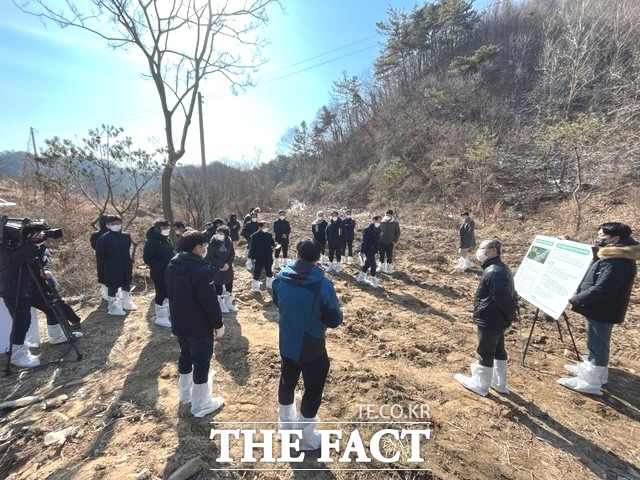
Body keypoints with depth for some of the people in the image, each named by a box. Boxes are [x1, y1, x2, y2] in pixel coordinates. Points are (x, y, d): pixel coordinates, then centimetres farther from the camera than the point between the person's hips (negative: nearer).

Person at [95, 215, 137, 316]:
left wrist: (130, 264, 10)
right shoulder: (103, 239, -10)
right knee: (112, 287, 7)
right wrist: (100, 272, -7)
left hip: (125, 267, 5)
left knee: (127, 284, 19)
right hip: (111, 269, -5)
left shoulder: (126, 236, 1)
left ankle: (127, 302, 38)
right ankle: (112, 307, 22)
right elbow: (100, 257, -7)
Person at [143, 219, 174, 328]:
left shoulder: (167, 240, 11)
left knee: (168, 293, 17)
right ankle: (160, 317, 15)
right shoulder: (151, 242, -15)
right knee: (161, 294, 0)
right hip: (159, 274, -8)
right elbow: (147, 258, -20)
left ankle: (166, 314, 34)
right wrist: (162, 266, -24)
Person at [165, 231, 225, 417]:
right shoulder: (201, 270, -26)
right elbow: (210, 301, -24)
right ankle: (201, 405, 20)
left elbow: (172, 296, 14)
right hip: (200, 327, -8)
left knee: (185, 357, 24)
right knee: (201, 363, 6)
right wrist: (218, 325, -13)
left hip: (179, 324, 9)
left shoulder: (172, 267, 3)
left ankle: (185, 393, 43)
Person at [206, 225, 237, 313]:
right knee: (218, 287, 6)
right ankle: (221, 305, 26)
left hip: (228, 268, 4)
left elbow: (232, 254, -1)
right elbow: (211, 257, -16)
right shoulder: (212, 243, -15)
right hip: (216, 269, -4)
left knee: (229, 285, 14)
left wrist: (228, 264, -17)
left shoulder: (229, 242, -6)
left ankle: (229, 303, 34)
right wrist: (222, 264, -21)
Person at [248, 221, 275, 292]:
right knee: (257, 272, 3)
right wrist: (253, 257, -12)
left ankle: (270, 284, 34)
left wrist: (273, 245, -17)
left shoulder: (269, 235, 2)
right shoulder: (255, 236, -11)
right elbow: (253, 247, -10)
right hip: (259, 258, -4)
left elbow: (273, 243, 8)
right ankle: (255, 287, 15)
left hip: (268, 257, 4)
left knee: (269, 271, 16)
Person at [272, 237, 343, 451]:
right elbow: (334, 321, -18)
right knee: (313, 391, 17)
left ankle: (285, 424, 49)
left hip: (286, 344, 5)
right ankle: (305, 438, 34)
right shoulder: (323, 284, -27)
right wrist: (334, 304, 0)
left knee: (287, 383, 27)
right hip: (312, 349, -5)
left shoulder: (281, 277, -12)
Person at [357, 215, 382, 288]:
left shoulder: (377, 229, 8)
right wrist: (362, 251, -19)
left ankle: (361, 278, 34)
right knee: (373, 265, -3)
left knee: (368, 263, 18)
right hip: (368, 250, -9)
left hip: (373, 250, 9)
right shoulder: (368, 229, -19)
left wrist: (377, 248, 18)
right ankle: (374, 282, 9)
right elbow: (364, 241, -20)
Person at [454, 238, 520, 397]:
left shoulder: (493, 272, -26)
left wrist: (511, 315, -13)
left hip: (489, 321, -10)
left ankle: (480, 385, 23)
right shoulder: (501, 268, 9)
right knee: (498, 351, 22)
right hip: (498, 320, 11)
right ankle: (499, 383, 38)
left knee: (485, 353, 6)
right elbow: (510, 293, 15)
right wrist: (514, 311, 9)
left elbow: (504, 297, -28)